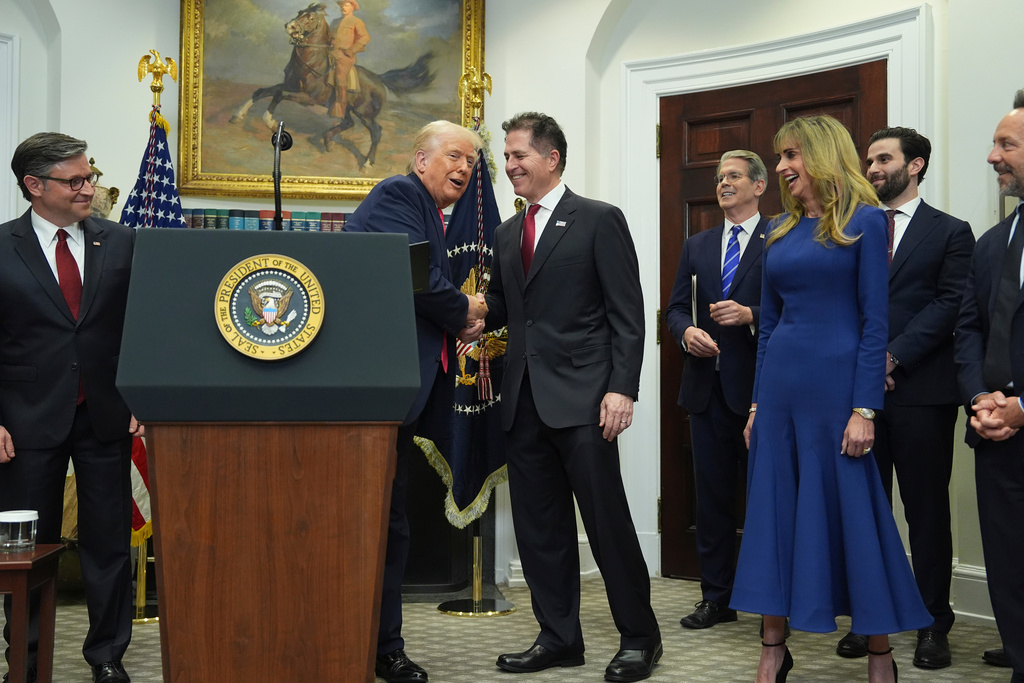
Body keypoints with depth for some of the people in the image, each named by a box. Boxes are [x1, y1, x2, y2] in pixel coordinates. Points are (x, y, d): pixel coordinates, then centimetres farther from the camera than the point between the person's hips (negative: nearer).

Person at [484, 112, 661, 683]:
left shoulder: (600, 220, -2)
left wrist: (622, 389, -15)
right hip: (525, 399, 6)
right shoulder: (508, 233, 17)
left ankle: (639, 635, 11)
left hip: (581, 398, -6)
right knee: (539, 527, 9)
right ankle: (559, 637, 19)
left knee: (608, 521, -3)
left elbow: (627, 313, -6)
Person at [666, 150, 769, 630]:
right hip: (707, 387, 5)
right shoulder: (697, 247, 16)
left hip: (759, 386, -5)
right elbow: (676, 307, 14)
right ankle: (716, 598, 17)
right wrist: (687, 331, -6)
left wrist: (751, 316, -19)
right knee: (712, 495, 9)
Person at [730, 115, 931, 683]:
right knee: (773, 513, 7)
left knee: (854, 514, 0)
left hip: (836, 381, -6)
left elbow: (874, 320, -9)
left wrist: (864, 410, -15)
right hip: (779, 385, 6)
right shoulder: (780, 231, 12)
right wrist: (757, 403, 11)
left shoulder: (864, 221, -5)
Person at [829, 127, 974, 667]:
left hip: (921, 390, -3)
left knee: (927, 511, 2)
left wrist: (894, 356, -14)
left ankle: (933, 624, 10)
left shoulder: (950, 233, 4)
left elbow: (949, 304, -6)